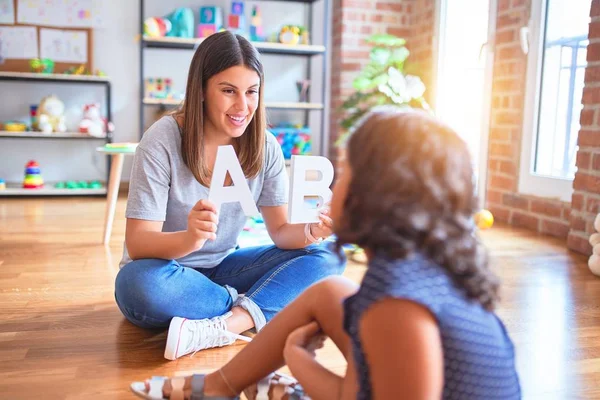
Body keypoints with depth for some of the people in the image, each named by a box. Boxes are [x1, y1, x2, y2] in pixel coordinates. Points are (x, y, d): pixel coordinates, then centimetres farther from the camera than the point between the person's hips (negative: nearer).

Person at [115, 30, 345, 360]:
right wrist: (190, 237, -43)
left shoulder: (265, 147, -6)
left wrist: (312, 232, -27)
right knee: (141, 283, -38)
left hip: (221, 269, 4)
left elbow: (280, 230, -3)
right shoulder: (162, 141, -18)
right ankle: (253, 309, -15)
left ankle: (226, 325, -30)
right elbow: (137, 243, -21)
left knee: (326, 257, -13)